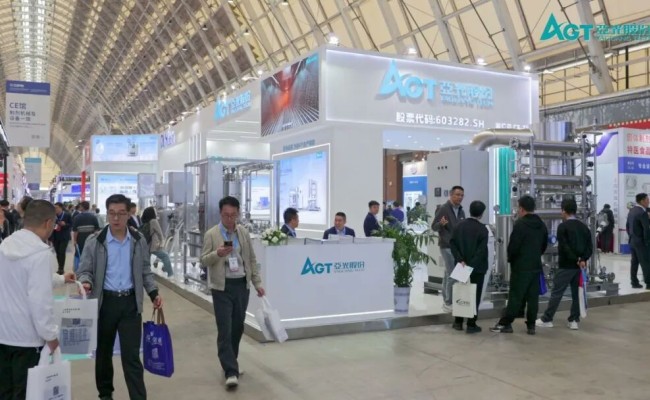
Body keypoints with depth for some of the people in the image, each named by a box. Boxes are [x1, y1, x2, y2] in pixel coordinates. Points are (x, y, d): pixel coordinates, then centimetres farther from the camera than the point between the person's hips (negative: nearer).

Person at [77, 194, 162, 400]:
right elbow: (85, 270, -2)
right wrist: (86, 283, -23)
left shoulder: (138, 240, 2)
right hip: (105, 302, 0)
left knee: (131, 355, -1)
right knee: (103, 352, 15)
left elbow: (145, 271, 11)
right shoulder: (95, 241, -6)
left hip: (130, 302, 0)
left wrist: (154, 293, 1)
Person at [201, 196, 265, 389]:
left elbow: (252, 259, 12)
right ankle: (231, 371, -5)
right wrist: (217, 254, -25)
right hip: (222, 287, -4)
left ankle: (231, 363, 31)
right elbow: (204, 261, -6)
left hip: (242, 285, 4)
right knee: (225, 330, -7)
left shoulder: (244, 233, 8)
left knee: (237, 327, 13)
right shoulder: (211, 234, -4)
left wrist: (257, 282, 8)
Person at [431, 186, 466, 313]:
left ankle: (446, 301, 19)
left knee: (448, 274, 13)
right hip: (447, 246, -7)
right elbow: (433, 227, -11)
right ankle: (449, 303, -4)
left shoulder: (461, 211, 11)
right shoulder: (443, 209, -10)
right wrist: (441, 224, -31)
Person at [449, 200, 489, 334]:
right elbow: (482, 250, -18)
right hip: (477, 267, -4)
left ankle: (458, 321, 18)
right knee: (475, 295, 3)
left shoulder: (460, 225, 3)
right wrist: (473, 263, -15)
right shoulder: (482, 229, -11)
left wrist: (460, 259, -6)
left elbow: (452, 243, -2)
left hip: (462, 266, 5)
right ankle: (471, 325, 4)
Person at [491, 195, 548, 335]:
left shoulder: (520, 224, -14)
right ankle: (531, 325, 10)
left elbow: (513, 245, -16)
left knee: (515, 296, -4)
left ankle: (505, 323, 0)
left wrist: (510, 258, 1)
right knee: (533, 297, 7)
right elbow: (544, 245, 18)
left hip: (520, 266, -7)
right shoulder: (542, 225, 12)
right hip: (536, 265, 7)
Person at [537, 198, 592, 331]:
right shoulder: (584, 226, 11)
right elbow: (590, 246, 5)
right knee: (576, 292, 11)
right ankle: (574, 320, 13)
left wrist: (575, 259, -11)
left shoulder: (563, 226, -10)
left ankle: (546, 319, 2)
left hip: (566, 265, -6)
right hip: (579, 265, 6)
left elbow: (564, 247, -18)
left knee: (557, 292, -2)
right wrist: (583, 259, -6)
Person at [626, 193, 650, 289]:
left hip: (632, 241, 8)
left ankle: (634, 282, 13)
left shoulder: (631, 210, 9)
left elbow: (627, 225, 17)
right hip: (641, 242, -8)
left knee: (634, 262, 10)